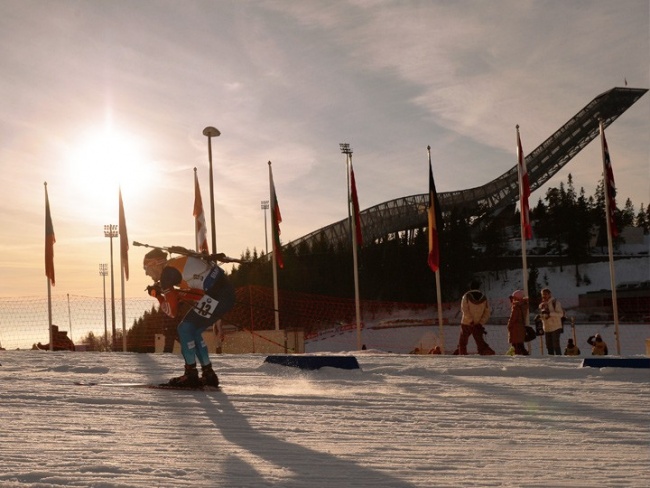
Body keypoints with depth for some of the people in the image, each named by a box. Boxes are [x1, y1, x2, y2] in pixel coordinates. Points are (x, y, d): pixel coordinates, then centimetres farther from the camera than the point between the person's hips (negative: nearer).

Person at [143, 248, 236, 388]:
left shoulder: (168, 272, -7)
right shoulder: (178, 264, 21)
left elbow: (172, 311, -5)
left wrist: (158, 296, 11)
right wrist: (160, 292, 18)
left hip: (216, 295, -10)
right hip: (226, 292, 10)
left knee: (185, 328, -3)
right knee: (193, 331, 17)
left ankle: (191, 375, 0)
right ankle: (209, 375, 20)